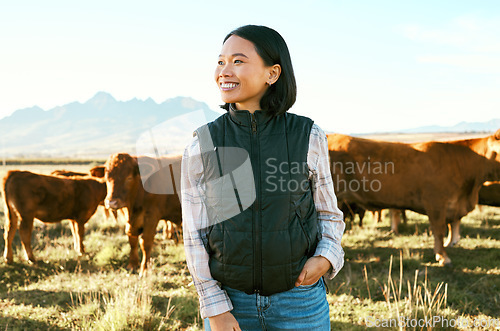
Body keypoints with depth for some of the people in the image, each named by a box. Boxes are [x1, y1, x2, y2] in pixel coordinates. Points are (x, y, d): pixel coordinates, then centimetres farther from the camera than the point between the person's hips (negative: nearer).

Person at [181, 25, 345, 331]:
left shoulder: (309, 138, -5)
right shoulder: (201, 148, -5)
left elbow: (328, 214, 6)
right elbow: (195, 237, -2)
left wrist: (325, 258, -12)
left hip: (299, 300, 0)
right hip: (230, 301, 0)